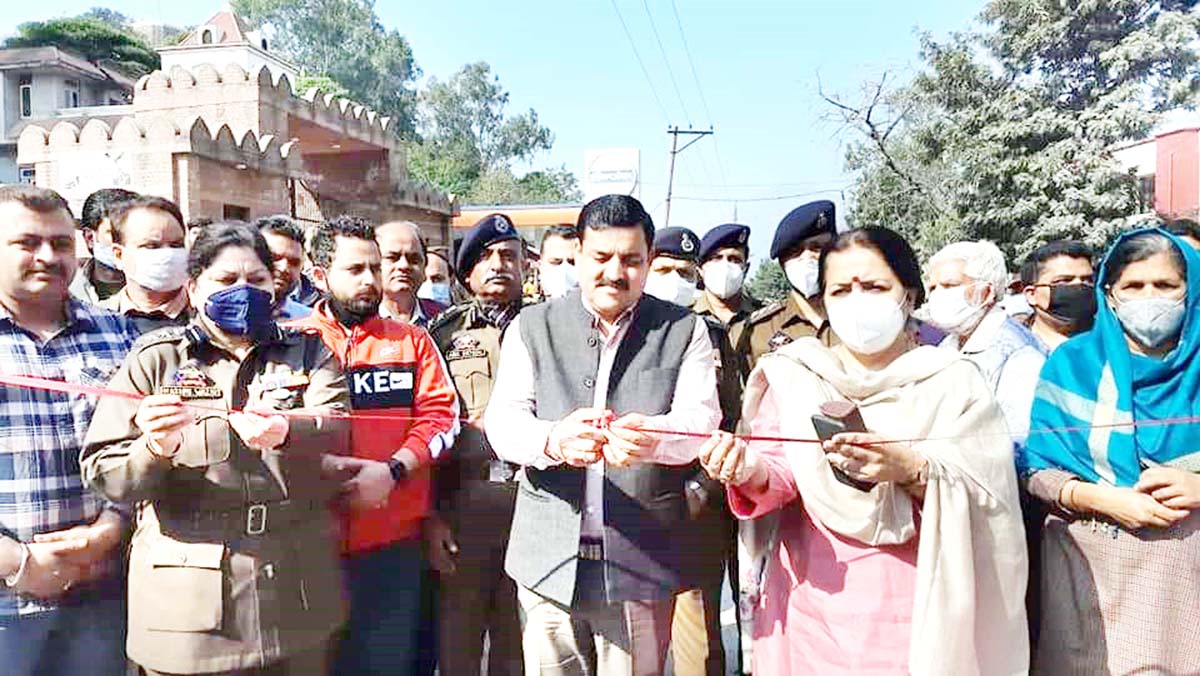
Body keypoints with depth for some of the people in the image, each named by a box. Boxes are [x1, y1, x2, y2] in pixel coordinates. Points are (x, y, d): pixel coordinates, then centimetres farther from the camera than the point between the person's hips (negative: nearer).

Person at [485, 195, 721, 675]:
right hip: (549, 560, 1)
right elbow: (503, 419, -4)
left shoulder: (684, 330, 4)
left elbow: (700, 418, -8)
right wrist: (555, 439, -28)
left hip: (642, 563, 0)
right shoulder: (531, 327, 5)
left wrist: (652, 437, -32)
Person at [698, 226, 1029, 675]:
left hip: (914, 608, -1)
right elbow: (781, 479, -1)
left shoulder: (954, 382, -1)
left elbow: (987, 501, -9)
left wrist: (912, 470, -27)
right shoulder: (794, 375, 4)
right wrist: (752, 472, -23)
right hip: (814, 600, 2)